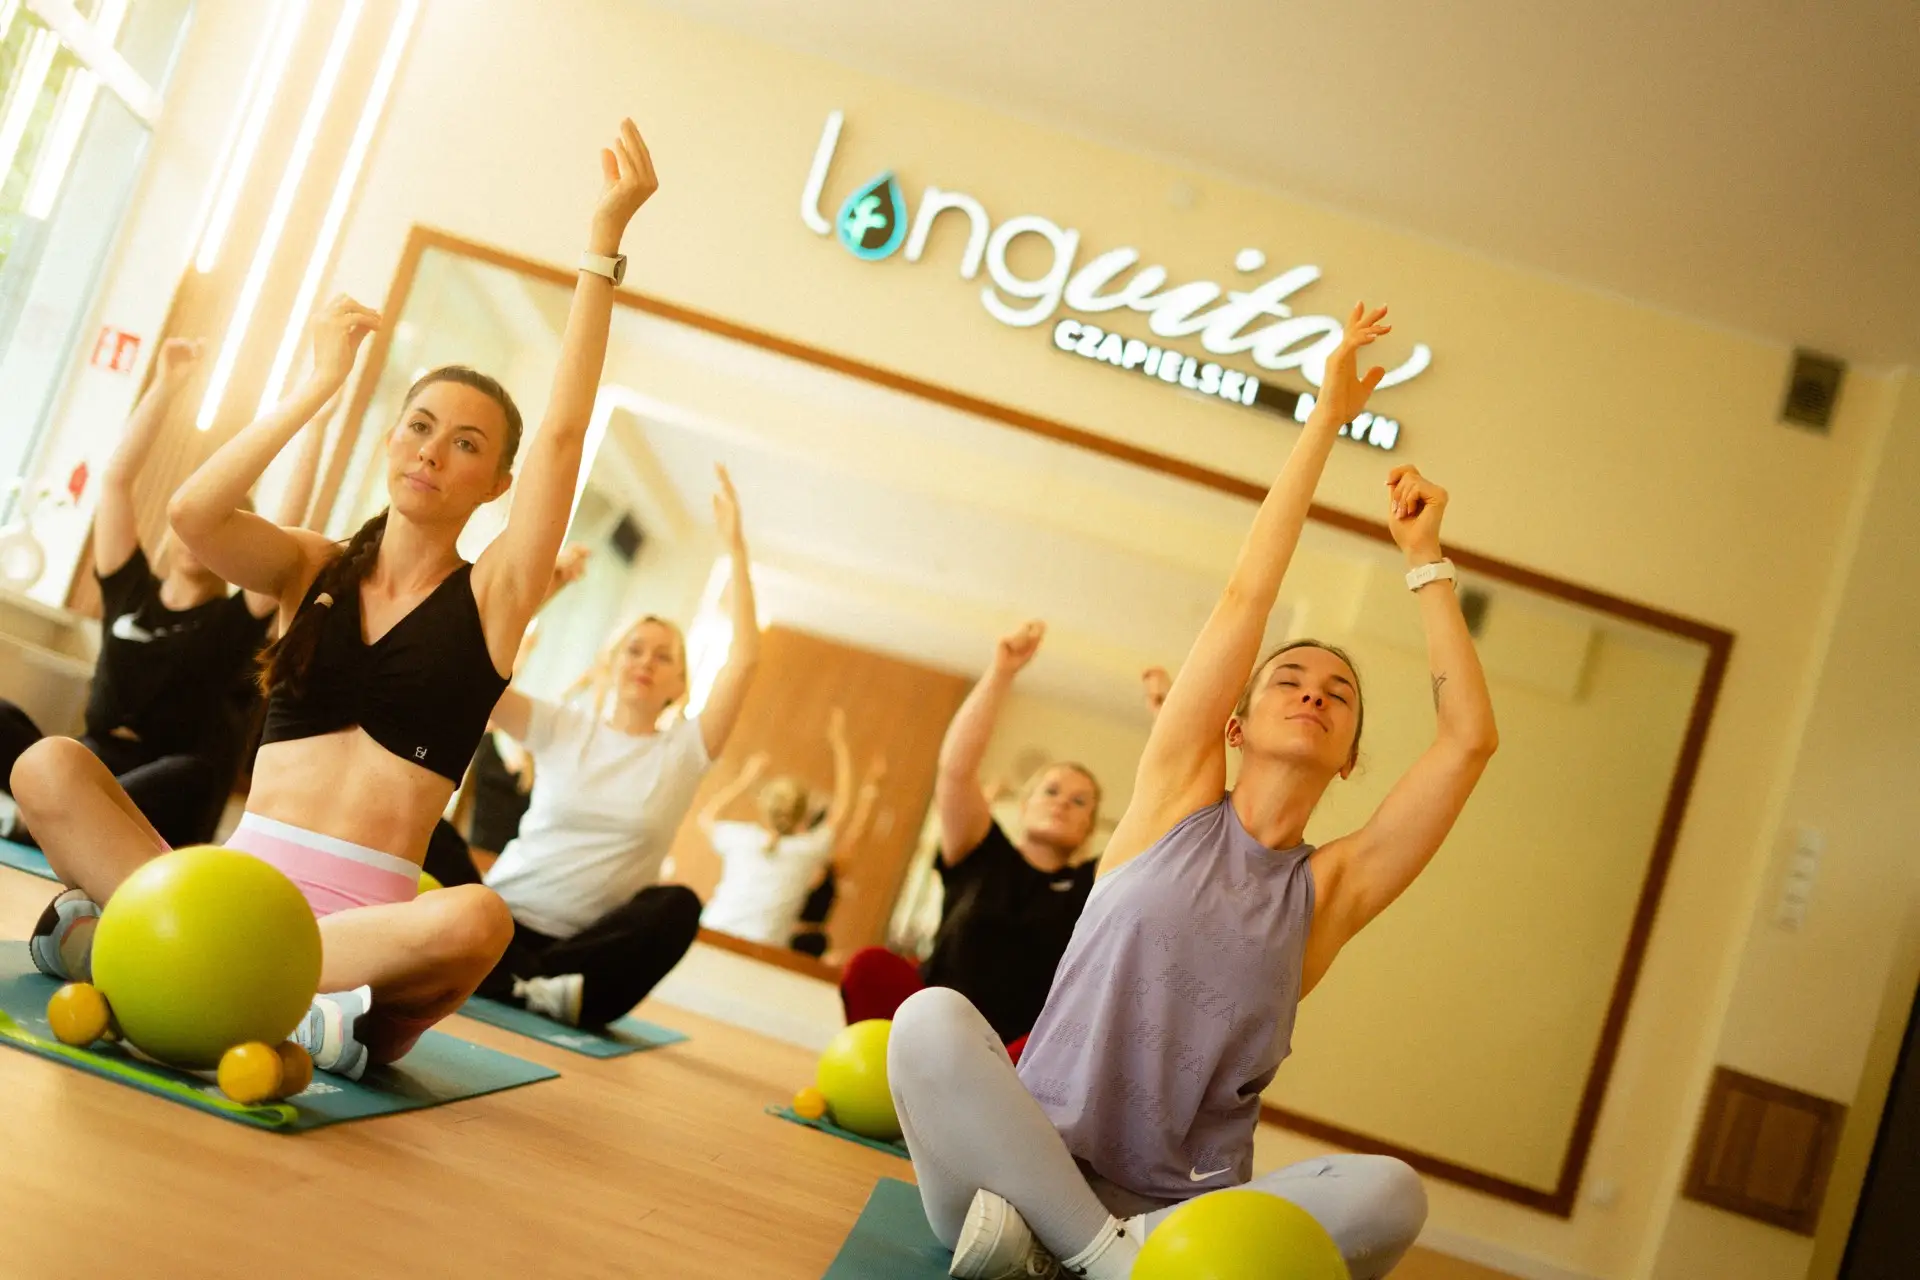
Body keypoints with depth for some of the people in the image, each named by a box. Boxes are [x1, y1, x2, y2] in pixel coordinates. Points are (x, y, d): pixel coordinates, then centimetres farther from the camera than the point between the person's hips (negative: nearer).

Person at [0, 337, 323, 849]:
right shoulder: (130, 589, 10)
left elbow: (286, 527, -10)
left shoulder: (233, 622, 2)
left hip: (158, 797, -3)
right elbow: (115, 478, 4)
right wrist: (166, 387, 1)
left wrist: (314, 426, -13)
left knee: (191, 773, -39)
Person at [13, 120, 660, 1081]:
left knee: (473, 921, -37)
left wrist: (605, 242, -7)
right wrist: (319, 387, -4)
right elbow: (193, 514, -8)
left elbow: (565, 430, -4)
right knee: (48, 767, -19)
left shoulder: (491, 596, 6)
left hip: (362, 915, -1)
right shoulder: (315, 570, 12)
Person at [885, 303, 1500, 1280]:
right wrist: (1326, 418, 5)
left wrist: (1423, 561, 9)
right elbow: (1245, 598, 3)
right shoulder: (1176, 799, 7)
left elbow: (1470, 738, 3)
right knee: (931, 1017, -31)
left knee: (1388, 1195, -29)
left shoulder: (1329, 891, 9)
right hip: (1038, 1164, -1)